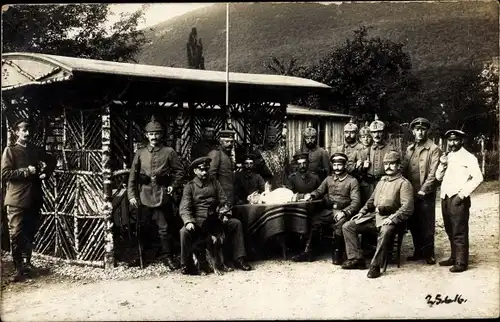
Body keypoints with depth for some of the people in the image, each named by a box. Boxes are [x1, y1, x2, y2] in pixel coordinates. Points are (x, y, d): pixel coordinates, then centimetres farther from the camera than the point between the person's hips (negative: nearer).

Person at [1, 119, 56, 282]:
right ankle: (19, 269, 2)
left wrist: (46, 173, 10)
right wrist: (26, 171, -17)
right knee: (16, 235, -3)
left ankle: (26, 265, 22)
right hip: (17, 200, -5)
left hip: (34, 198, 5)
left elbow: (52, 161, 28)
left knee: (30, 234, 10)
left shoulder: (36, 150, 11)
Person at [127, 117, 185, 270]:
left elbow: (180, 171, 8)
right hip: (145, 194, 2)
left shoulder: (169, 152, 4)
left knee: (164, 227, -3)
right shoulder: (140, 153, 8)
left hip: (162, 194, -1)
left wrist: (173, 185, -3)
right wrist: (131, 195, 0)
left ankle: (167, 256, 8)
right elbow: (133, 175, 7)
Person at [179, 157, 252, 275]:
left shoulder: (214, 183, 15)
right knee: (185, 231, -32)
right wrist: (188, 221, -25)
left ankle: (239, 259, -10)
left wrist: (226, 215, -9)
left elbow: (224, 201, 11)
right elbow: (184, 208, -6)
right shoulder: (190, 187, 5)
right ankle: (185, 264, -17)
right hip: (198, 220, -3)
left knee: (236, 223, -16)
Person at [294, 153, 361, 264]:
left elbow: (356, 201, -7)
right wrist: (310, 195, -8)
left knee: (339, 224, -35)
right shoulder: (329, 179, 17)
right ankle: (307, 252, -12)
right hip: (329, 211, 4)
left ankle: (337, 254, -18)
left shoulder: (352, 181, 0)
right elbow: (319, 191, 15)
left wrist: (344, 212, -21)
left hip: (343, 212, -4)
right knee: (313, 221, -20)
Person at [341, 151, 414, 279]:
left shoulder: (404, 183, -2)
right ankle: (357, 259, -4)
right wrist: (362, 212, 13)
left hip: (389, 218, -7)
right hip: (373, 216, 8)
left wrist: (392, 218, -24)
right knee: (347, 226, -5)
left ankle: (375, 266, -30)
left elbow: (407, 207, -13)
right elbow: (371, 200, 29)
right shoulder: (382, 181, 21)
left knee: (385, 231, -41)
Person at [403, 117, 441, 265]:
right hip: (410, 193, 6)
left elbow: (433, 173, -12)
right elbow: (405, 170, 12)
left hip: (426, 194, -5)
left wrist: (423, 190, -16)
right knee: (413, 224, 11)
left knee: (427, 225, 1)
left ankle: (428, 254, 12)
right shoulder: (409, 149, 13)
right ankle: (418, 252, 24)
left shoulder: (434, 149, -6)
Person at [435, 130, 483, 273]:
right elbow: (438, 177, 17)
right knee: (450, 231, 15)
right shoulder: (447, 157, 17)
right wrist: (442, 164, -2)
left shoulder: (468, 157, -5)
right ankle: (454, 257, 26)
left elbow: (478, 177, -13)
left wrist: (463, 194, -16)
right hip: (445, 197, 7)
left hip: (458, 199, -7)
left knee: (459, 232, -5)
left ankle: (461, 262, 1)